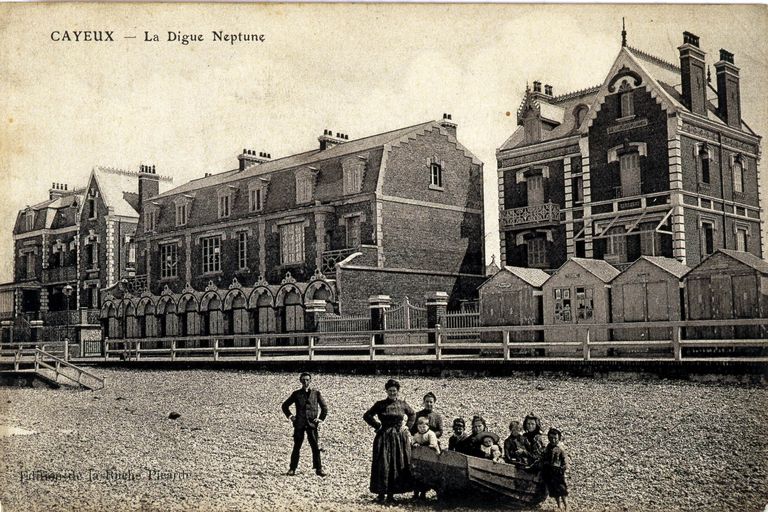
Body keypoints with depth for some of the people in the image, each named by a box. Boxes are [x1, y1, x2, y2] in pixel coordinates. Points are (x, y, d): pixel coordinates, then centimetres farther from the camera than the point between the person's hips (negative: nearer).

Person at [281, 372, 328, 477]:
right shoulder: (296, 394, 8)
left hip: (312, 424, 0)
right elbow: (285, 405, 17)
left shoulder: (316, 393, 7)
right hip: (299, 424, 0)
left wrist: (321, 418, 4)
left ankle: (318, 469, 3)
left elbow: (324, 408, 13)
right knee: (297, 446, 2)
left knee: (315, 446, -4)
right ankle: (292, 468, 10)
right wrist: (290, 416, 8)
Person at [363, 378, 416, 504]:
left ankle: (391, 493, 14)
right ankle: (381, 493, 3)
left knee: (399, 466, 4)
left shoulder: (402, 404, 6)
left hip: (400, 438, 3)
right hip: (384, 437, -3)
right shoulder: (380, 404, -2)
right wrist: (377, 425, -6)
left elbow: (412, 414, 22)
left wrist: (408, 426, 10)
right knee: (383, 465, -5)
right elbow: (367, 416, -2)